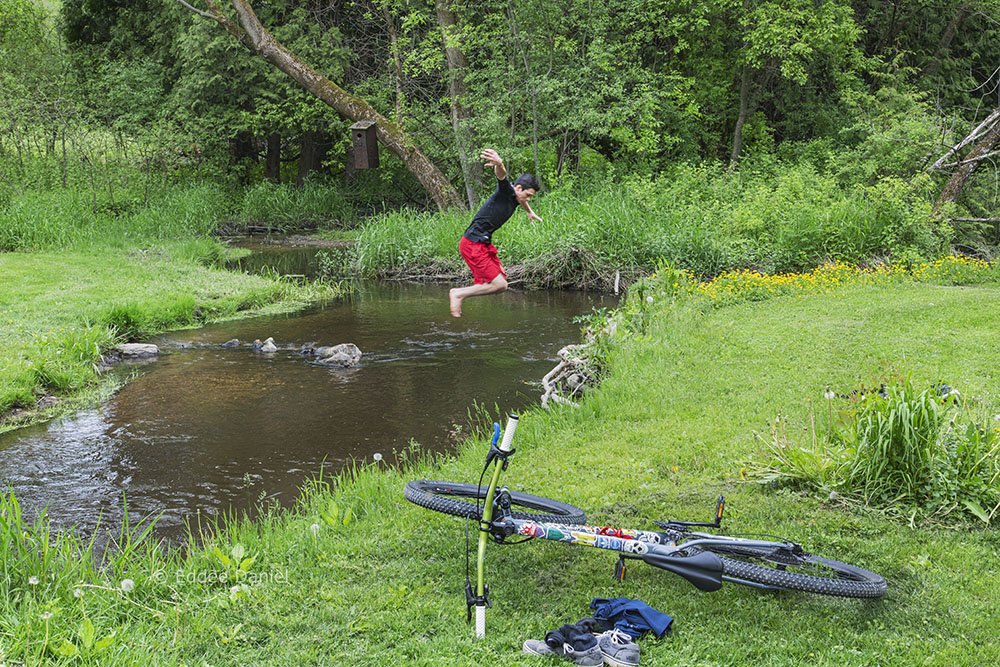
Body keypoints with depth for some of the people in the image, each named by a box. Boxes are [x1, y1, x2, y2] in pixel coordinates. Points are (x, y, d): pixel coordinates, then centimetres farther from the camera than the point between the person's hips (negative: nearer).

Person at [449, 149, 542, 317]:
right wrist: (499, 165, -61)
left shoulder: (516, 198, 13)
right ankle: (458, 294, -2)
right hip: (473, 245, -10)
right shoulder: (506, 191, -14)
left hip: (485, 245, 10)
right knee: (499, 284, -13)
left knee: (501, 283, 9)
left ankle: (458, 294, 13)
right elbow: (501, 176, -39)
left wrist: (529, 212, 60)